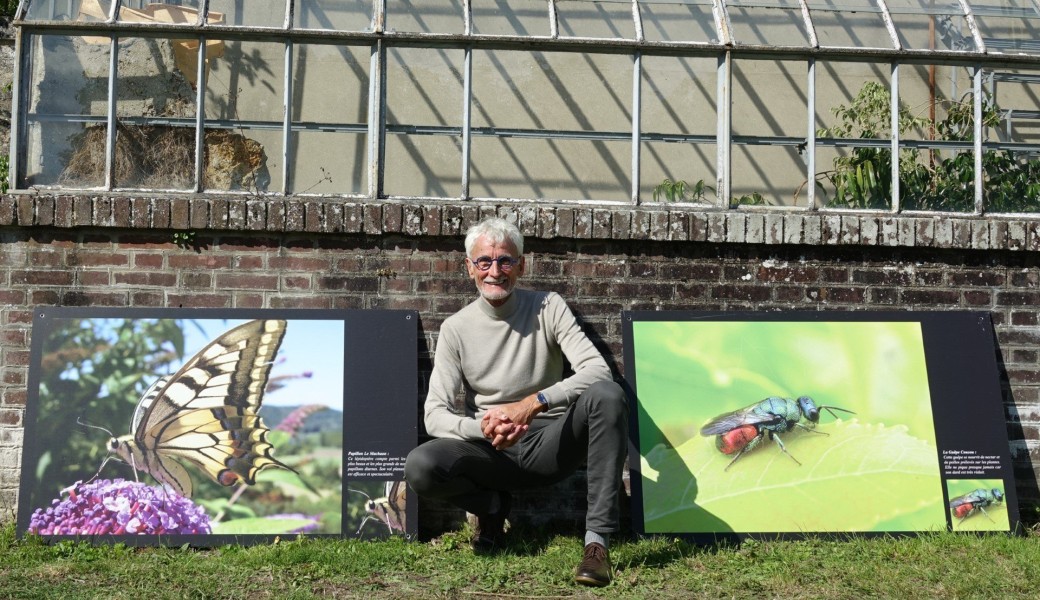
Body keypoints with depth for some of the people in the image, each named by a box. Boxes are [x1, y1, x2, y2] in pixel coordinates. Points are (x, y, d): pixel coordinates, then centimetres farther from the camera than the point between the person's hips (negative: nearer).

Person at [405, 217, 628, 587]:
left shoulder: (548, 307, 0)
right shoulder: (456, 328, 1)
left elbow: (597, 369, -14)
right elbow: (435, 415, -5)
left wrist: (535, 403, -29)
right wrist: (482, 429, -27)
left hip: (550, 444, 0)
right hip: (491, 453, 0)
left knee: (606, 394, -29)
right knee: (419, 466, -29)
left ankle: (597, 539, -27)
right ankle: (492, 506, 5)